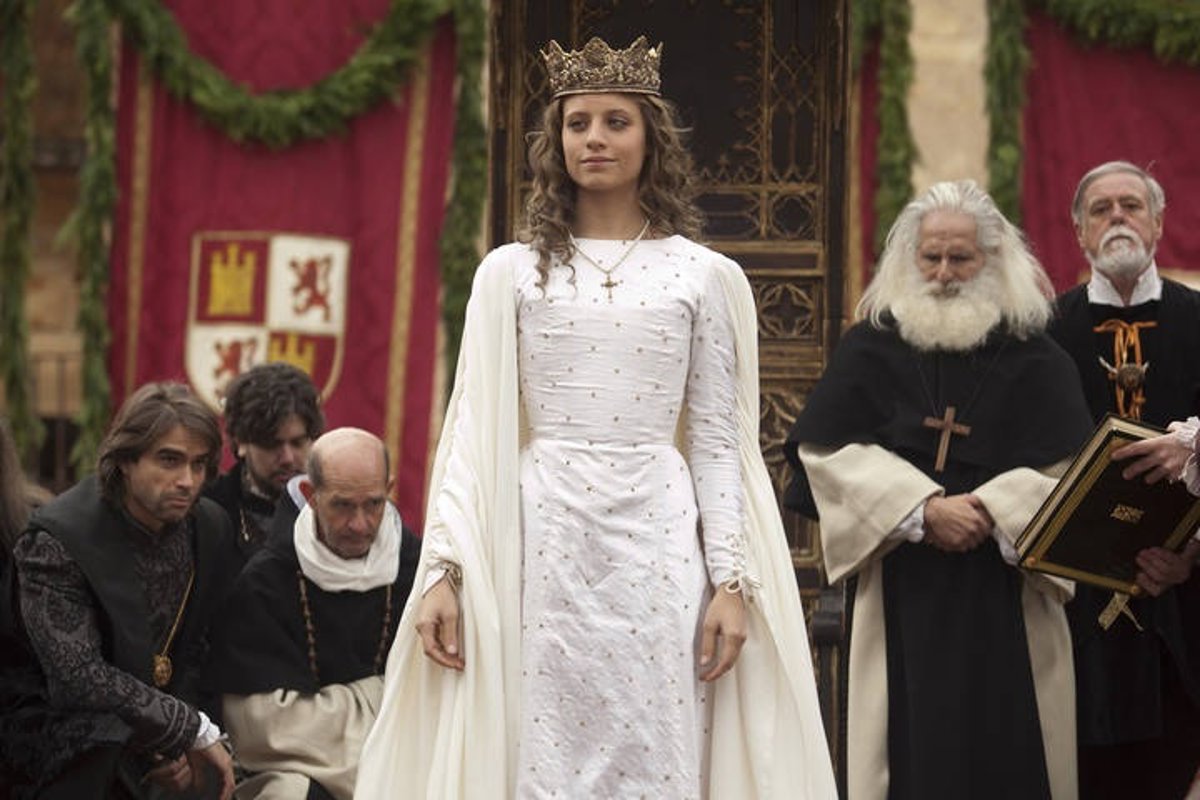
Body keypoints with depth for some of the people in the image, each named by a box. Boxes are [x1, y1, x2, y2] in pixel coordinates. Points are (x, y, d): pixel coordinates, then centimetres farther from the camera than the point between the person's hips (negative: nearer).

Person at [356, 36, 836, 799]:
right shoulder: (512, 272, 7)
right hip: (540, 542, 0)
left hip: (659, 543, 0)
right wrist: (443, 570, -4)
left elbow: (719, 443, 6)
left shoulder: (707, 277, 7)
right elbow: (476, 427, 4)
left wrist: (731, 581, -2)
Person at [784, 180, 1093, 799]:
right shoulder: (869, 349, 6)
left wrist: (989, 515, -17)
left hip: (1005, 597, 0)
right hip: (901, 592, 0)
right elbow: (827, 451, -5)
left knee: (1004, 749, -2)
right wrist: (922, 510, -14)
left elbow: (1064, 472, -3)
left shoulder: (1034, 360, 6)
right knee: (914, 750, -2)